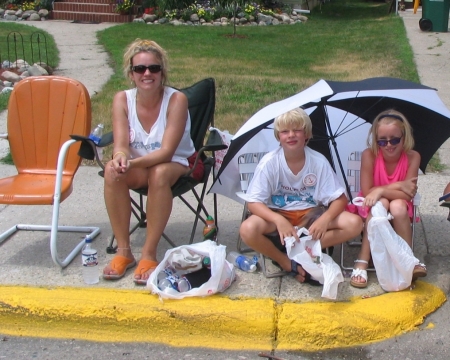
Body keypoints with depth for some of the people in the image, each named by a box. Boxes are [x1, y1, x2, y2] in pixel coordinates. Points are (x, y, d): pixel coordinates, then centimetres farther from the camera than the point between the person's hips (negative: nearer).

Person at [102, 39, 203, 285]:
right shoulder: (122, 99, -11)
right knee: (112, 170, -29)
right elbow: (121, 144, -18)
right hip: (138, 166, 3)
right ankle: (123, 251, -18)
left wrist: (133, 162, -43)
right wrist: (121, 158, -43)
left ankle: (149, 254, -25)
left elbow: (166, 151, -27)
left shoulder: (176, 100, -21)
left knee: (159, 174, -37)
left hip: (176, 164, -3)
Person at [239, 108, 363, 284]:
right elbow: (253, 202, -18)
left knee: (354, 223, -21)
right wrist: (279, 220, -36)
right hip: (278, 215, -1)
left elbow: (340, 198, -10)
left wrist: (325, 218, -32)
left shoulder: (319, 161, -13)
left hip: (310, 214, 2)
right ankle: (287, 262, -8)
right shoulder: (269, 162, -16)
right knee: (248, 229, -33)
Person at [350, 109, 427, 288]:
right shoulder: (369, 155, -20)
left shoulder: (412, 157, -18)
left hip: (400, 212, 0)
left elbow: (408, 195, -22)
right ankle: (362, 262, -32)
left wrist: (381, 190, -29)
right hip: (371, 208, 0)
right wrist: (397, 186, -25)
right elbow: (367, 192, -20)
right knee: (380, 203, -33)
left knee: (398, 205, -33)